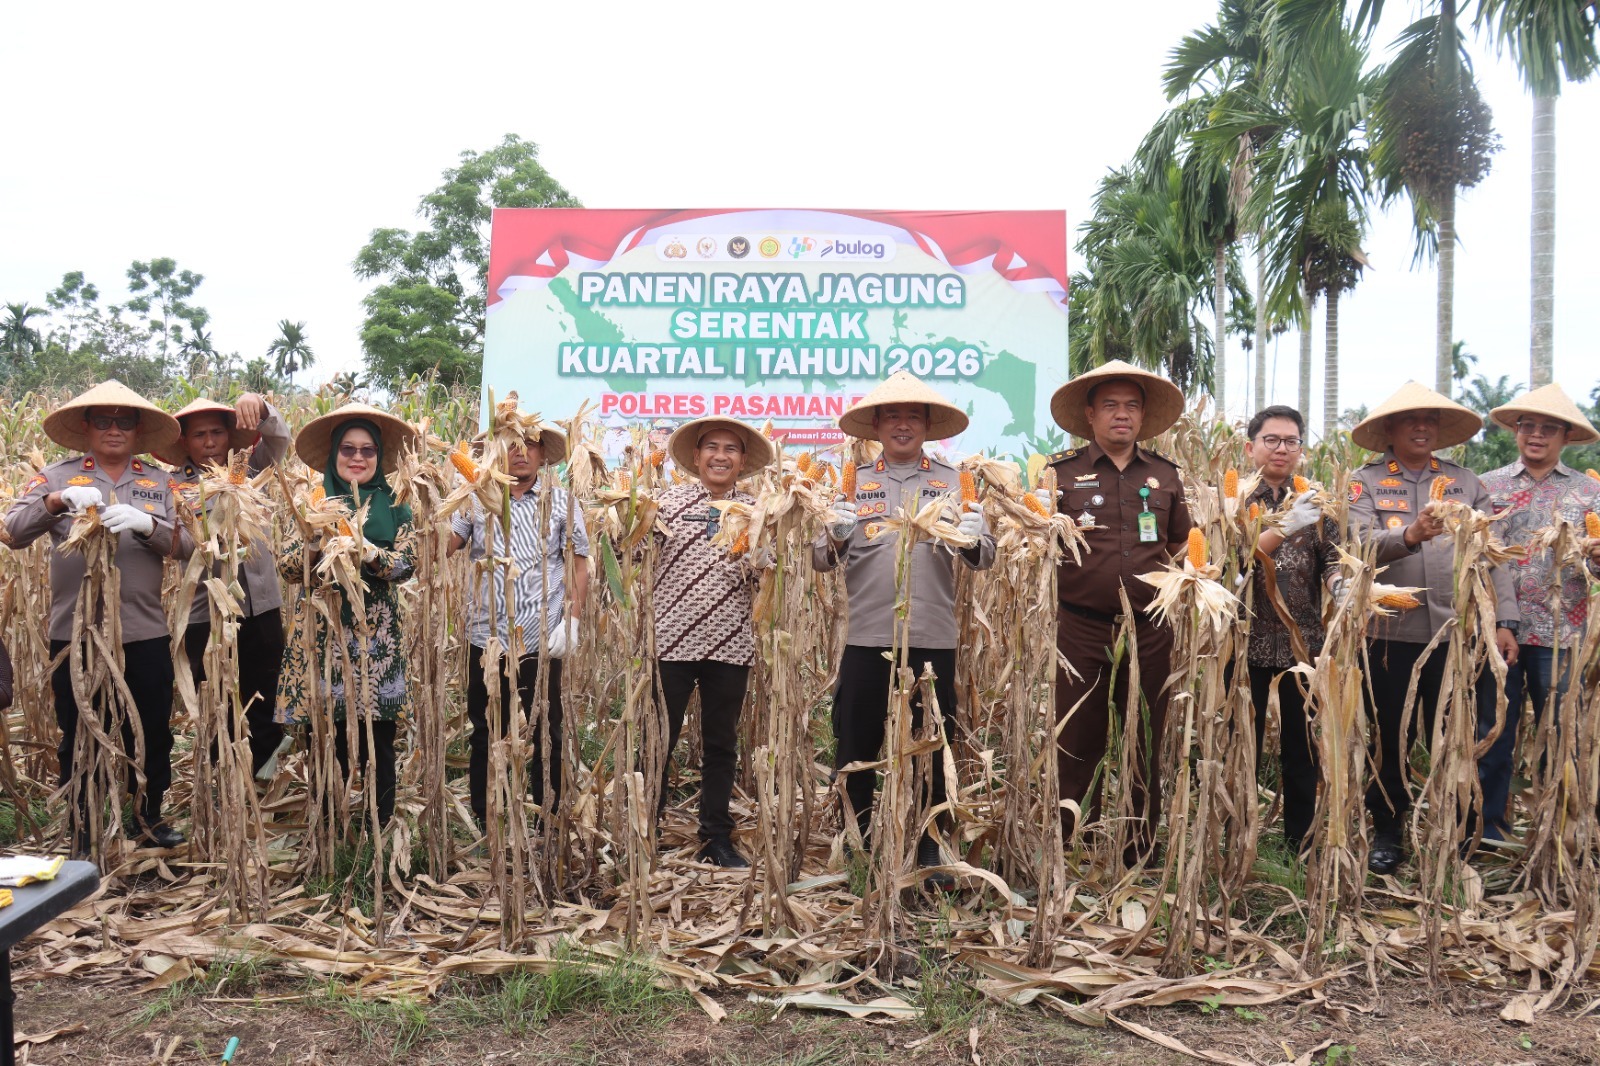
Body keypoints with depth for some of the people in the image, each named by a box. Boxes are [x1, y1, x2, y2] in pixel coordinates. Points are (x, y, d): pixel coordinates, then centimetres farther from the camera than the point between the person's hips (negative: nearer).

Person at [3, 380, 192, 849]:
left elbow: (186, 545, -5)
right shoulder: (58, 476, 3)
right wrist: (56, 501, -26)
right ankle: (82, 835, 25)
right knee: (79, 739, 10)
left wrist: (146, 523, -25)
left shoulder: (158, 483, 7)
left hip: (146, 634, 2)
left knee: (152, 734, 12)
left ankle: (147, 817, 32)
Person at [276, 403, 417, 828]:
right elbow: (286, 565, 1)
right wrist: (317, 542, -17)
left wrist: (369, 553, -21)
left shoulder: (393, 504, 6)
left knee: (378, 741, 2)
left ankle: (380, 830, 15)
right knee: (327, 739, 4)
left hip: (377, 636, 0)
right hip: (324, 633, 1)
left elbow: (406, 563, -4)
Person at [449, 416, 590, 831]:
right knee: (485, 735, 11)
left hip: (542, 640, -1)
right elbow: (444, 546, -4)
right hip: (487, 638, 1)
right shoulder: (478, 500, 7)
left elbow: (579, 564, 3)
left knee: (547, 735, 6)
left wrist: (571, 619, -6)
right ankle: (483, 824, 24)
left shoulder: (561, 501, 5)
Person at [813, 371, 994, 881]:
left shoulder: (953, 482, 9)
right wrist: (834, 538, -20)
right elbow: (820, 559, 3)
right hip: (867, 636, 0)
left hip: (933, 638, 0)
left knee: (933, 750, 8)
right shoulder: (855, 483, 9)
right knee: (855, 748, 5)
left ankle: (928, 848, 24)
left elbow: (986, 555, 0)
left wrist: (970, 542, -23)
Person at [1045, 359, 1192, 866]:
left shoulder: (1165, 474, 11)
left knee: (1147, 743, 11)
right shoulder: (1062, 471, 1)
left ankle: (1142, 852, 24)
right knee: (1077, 743, 3)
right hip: (1082, 629, -3)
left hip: (1150, 629, 3)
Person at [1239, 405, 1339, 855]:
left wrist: (1341, 584, -20)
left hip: (1305, 644, 3)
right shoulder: (1235, 499, 1)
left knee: (1303, 750, 8)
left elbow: (1332, 562, 2)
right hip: (1246, 644, -2)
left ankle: (1300, 847, 21)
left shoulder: (1314, 503, 10)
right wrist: (1284, 527, -24)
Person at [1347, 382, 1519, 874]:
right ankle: (1387, 834, 22)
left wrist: (1505, 620, -3)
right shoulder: (1366, 482, 2)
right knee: (1389, 741, 8)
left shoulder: (1466, 483, 10)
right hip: (1390, 635, -2)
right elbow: (1362, 545, -14)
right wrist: (1409, 536, -32)